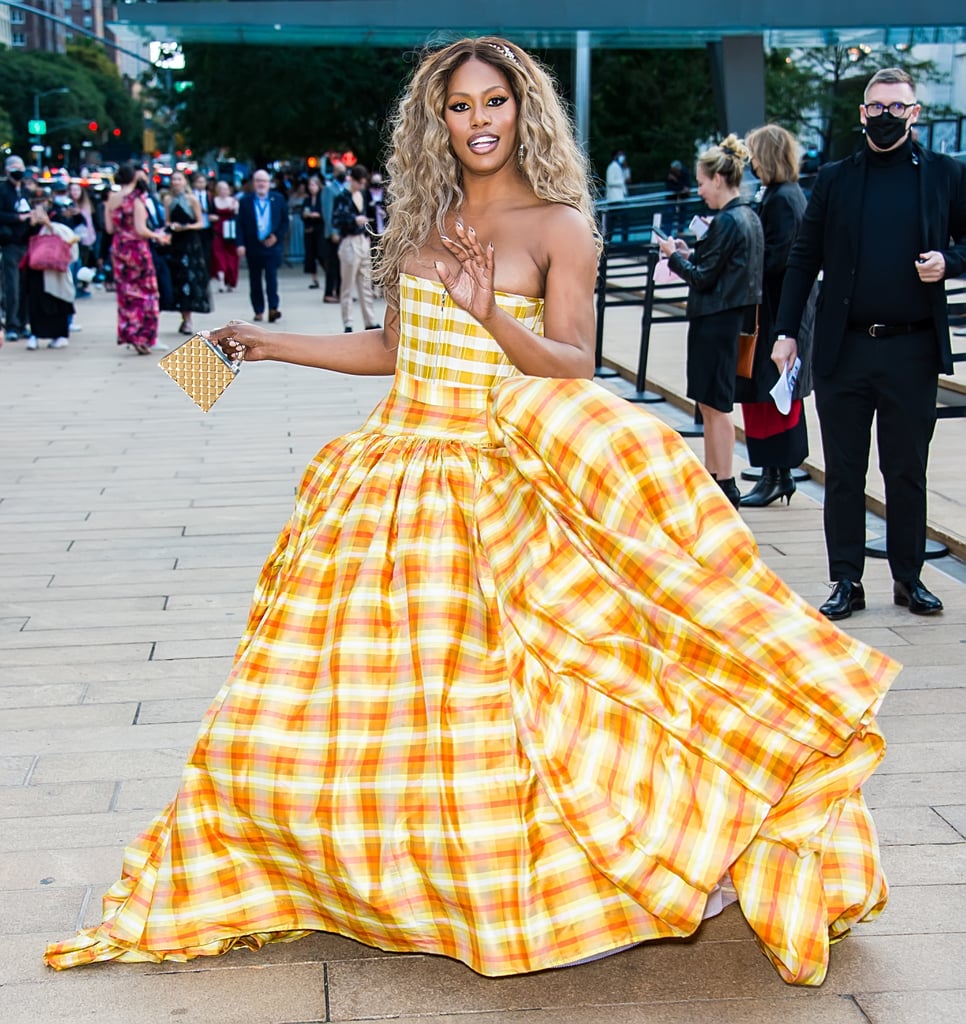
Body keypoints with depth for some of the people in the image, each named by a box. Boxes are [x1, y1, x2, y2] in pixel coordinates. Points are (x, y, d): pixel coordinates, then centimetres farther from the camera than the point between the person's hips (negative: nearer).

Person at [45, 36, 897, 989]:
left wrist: (492, 315, -26)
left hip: (494, 485, -5)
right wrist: (269, 342, 20)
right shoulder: (425, 220, 12)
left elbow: (574, 366, -9)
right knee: (377, 679, 7)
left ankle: (564, 883, 10)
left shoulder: (559, 225, -4)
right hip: (395, 470, 5)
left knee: (485, 688, -6)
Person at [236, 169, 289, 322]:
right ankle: (258, 311, 13)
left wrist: (276, 236, -7)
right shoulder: (245, 201, 4)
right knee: (255, 280, 6)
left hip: (272, 245, -1)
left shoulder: (278, 199, 6)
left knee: (271, 276, -12)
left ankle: (273, 308, -12)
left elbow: (285, 221, 7)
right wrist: (241, 244, -10)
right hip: (253, 246, 1)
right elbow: (240, 224, 0)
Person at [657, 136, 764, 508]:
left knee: (715, 404, -3)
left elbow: (704, 277, -16)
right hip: (731, 316, 10)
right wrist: (689, 255, 11)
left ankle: (726, 488, 2)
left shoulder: (728, 221, -18)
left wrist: (675, 256, -3)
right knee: (710, 403, 16)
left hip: (715, 322, -10)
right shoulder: (749, 217, 11)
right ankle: (710, 478, 25)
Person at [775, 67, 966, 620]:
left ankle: (909, 577, 21)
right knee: (844, 472, 6)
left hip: (913, 350, -1)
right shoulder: (835, 178, 7)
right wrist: (787, 331, 2)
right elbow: (804, 258, 7)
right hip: (844, 349, 1)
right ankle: (846, 580, 15)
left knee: (907, 470, 8)